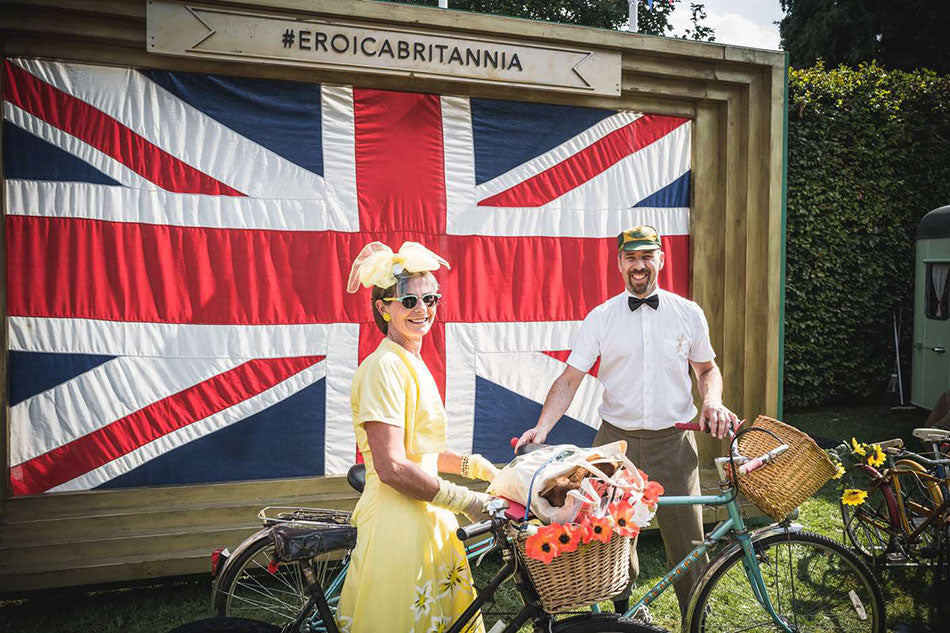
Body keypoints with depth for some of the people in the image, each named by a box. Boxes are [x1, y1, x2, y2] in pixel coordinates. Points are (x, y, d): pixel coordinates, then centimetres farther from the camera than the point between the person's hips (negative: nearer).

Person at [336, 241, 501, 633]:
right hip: (396, 523, -9)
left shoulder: (412, 365, 13)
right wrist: (469, 501, -15)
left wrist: (477, 466, 10)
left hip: (424, 517, 9)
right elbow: (392, 468, -22)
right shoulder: (384, 366, -17)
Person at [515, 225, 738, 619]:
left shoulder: (688, 314, 4)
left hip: (673, 442, 1)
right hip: (616, 439, 0)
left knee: (686, 537, 5)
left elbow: (708, 368, 16)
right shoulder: (600, 318, -1)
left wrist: (713, 402, -5)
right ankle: (623, 615, 33)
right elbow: (570, 379, -4)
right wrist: (542, 427, -16)